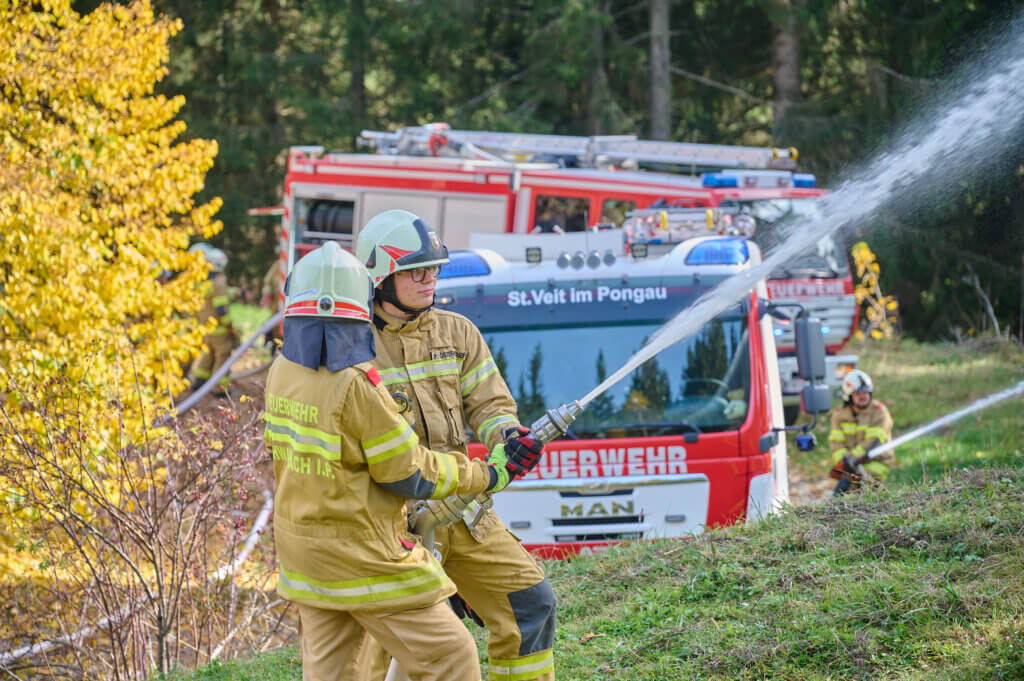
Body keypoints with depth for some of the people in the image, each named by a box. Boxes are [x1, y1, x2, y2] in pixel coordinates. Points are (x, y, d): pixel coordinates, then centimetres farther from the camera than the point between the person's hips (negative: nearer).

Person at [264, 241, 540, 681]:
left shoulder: (282, 372, 0)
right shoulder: (355, 385, -22)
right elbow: (410, 475, -14)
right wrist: (488, 475, -2)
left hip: (302, 554, 8)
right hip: (363, 559, -8)